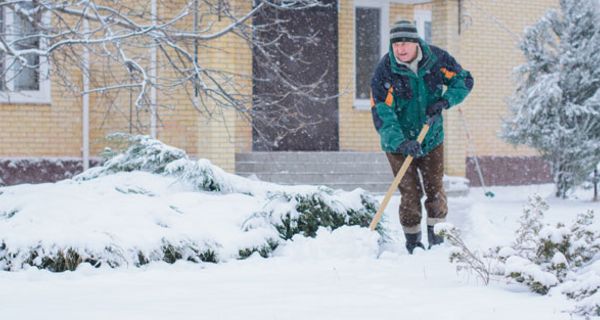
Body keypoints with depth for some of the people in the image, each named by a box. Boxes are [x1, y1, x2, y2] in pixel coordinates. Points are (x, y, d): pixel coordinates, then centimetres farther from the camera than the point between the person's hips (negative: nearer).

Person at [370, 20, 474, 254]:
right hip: (399, 144, -3)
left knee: (435, 190, 8)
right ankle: (413, 244, 13)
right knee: (410, 194, -2)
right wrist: (402, 143, -36)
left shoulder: (436, 58, -11)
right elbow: (381, 114, -24)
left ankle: (437, 240, 24)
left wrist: (445, 101, -18)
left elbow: (464, 80, 1)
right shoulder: (385, 71, -20)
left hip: (431, 138, 3)